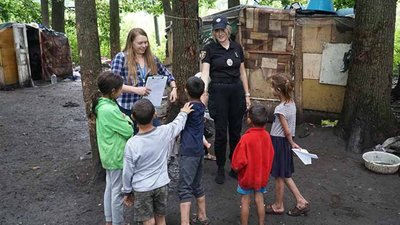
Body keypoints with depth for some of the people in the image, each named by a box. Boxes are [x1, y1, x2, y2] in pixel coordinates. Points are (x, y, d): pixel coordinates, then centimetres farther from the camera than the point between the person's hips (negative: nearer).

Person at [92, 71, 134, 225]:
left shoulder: (102, 104, 2)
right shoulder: (109, 110, -28)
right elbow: (128, 131, -20)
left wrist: (126, 119, -7)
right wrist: (129, 120, -2)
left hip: (109, 155, 10)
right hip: (117, 156, -10)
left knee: (110, 188, 21)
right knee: (118, 192, 5)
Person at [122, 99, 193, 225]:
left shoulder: (132, 144, -21)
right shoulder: (165, 132, -15)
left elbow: (127, 172, -11)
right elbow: (178, 124, 8)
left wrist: (127, 192, 5)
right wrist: (184, 113, 29)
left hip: (142, 189, -3)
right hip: (161, 185, 3)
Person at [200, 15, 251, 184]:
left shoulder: (237, 48, 6)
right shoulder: (209, 48, -5)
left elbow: (242, 72, 11)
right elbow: (205, 72, -16)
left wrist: (247, 94, 8)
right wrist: (204, 91, -32)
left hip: (237, 91, 4)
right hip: (218, 91, -3)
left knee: (236, 131, 11)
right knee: (221, 132, 1)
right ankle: (220, 168, 17)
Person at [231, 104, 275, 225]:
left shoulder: (246, 138, -26)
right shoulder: (267, 136, -9)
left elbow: (240, 160, -22)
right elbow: (270, 155, 3)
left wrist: (235, 167, -1)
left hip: (247, 175, -5)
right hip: (262, 175, 5)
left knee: (245, 202, 10)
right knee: (259, 200, 16)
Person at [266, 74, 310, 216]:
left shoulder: (280, 109, -23)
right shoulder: (292, 103, 2)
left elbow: (287, 131, -18)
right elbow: (289, 130, 8)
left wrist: (291, 143, -2)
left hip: (278, 142, -8)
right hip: (285, 142, 8)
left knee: (279, 176, 8)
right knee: (284, 175, 19)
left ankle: (278, 206, 25)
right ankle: (301, 201, 22)